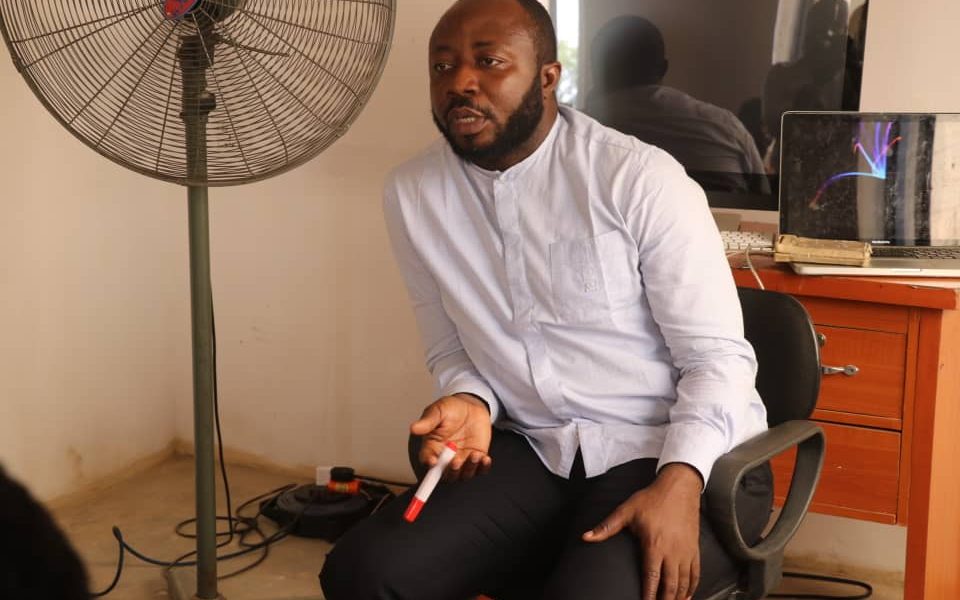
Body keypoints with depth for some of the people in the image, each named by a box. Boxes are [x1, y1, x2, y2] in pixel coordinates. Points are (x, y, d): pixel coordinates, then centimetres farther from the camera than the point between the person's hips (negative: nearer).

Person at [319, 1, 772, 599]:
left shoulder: (641, 178, -13)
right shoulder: (412, 194, 1)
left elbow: (719, 356, -11)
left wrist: (678, 483, -25)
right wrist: (470, 402, -11)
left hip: (685, 455, -4)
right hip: (534, 452, 5)